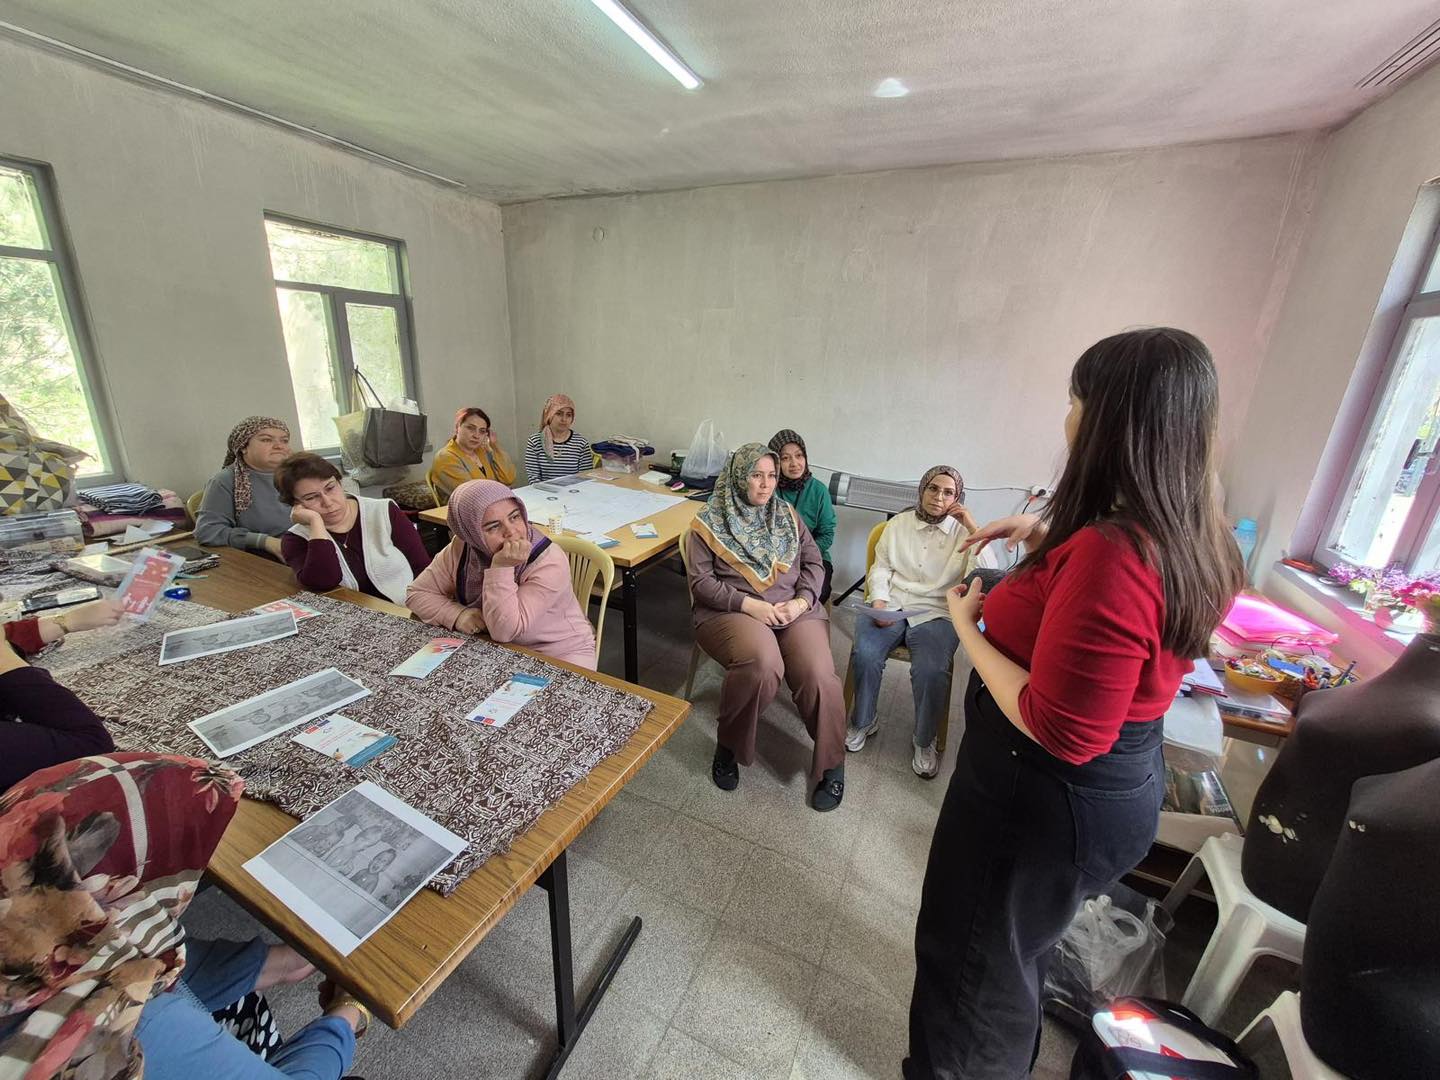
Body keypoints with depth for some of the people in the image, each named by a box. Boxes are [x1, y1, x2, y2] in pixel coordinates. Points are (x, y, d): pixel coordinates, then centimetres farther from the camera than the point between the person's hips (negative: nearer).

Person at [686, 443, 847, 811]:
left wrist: (801, 601, -7)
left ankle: (831, 763, 3)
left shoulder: (787, 515, 16)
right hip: (731, 611, -3)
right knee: (762, 664, -35)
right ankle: (728, 747, -5)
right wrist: (750, 605, -15)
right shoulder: (709, 522, 3)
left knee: (818, 674, -25)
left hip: (793, 608, 3)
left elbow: (813, 563, 13)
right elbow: (702, 581, -4)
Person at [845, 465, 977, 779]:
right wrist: (879, 601, -7)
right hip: (890, 605, 1)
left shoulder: (964, 533, 10)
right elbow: (881, 568, 11)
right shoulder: (898, 524, 14)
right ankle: (863, 723, 1)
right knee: (864, 654, -27)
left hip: (936, 614, -1)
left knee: (932, 670, -29)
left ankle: (924, 742, 0)